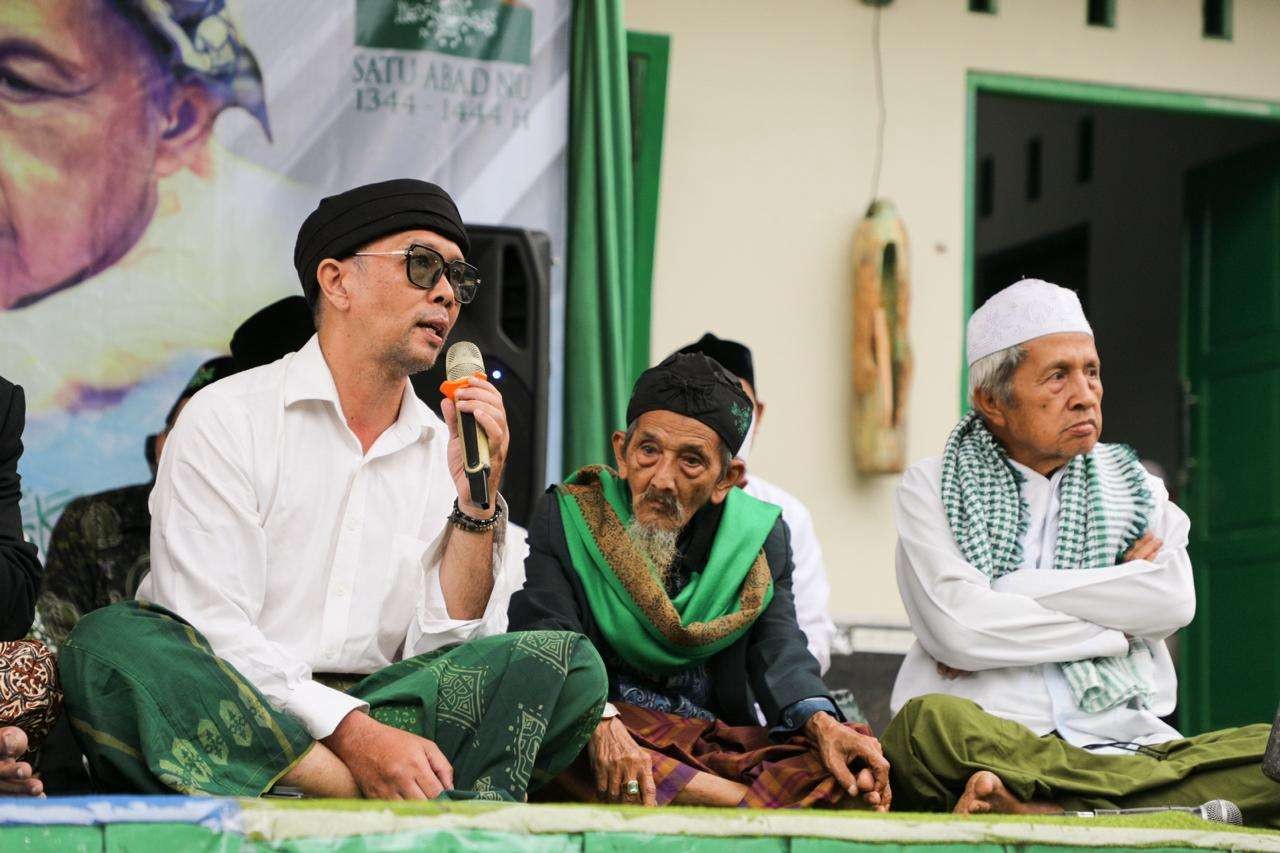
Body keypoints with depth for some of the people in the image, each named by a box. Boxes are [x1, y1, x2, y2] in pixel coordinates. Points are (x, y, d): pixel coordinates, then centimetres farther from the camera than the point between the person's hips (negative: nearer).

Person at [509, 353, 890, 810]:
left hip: (723, 744, 2)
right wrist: (600, 722, -34)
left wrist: (820, 721, -26)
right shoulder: (566, 516, 1)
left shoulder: (760, 536, 9)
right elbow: (546, 639, -13)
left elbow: (777, 649, -2)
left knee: (860, 763, -19)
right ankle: (772, 804, -36)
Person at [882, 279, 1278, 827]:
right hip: (987, 748, -3)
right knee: (928, 722, -37)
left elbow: (1174, 601, 0)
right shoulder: (933, 488, 11)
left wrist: (1010, 594, -3)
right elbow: (955, 627, -8)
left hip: (1124, 741, 3)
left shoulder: (1133, 487, 21)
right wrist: (1117, 625, 0)